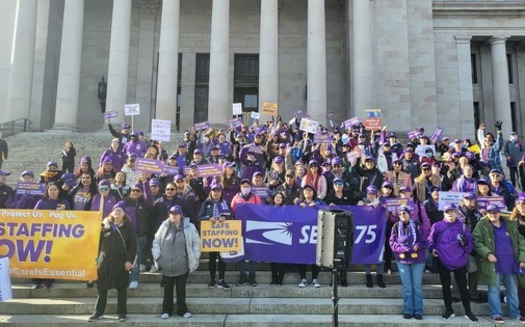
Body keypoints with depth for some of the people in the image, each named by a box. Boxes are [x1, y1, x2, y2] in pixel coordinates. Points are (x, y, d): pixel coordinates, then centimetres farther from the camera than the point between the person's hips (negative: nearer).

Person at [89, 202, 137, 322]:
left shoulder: (127, 226, 2)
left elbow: (133, 244, -2)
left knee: (121, 288, 6)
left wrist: (129, 260, -9)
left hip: (121, 262, -1)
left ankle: (122, 312, 15)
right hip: (105, 260, 1)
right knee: (101, 288, 8)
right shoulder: (104, 225, 5)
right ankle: (98, 312, 20)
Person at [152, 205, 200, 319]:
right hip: (166, 266, 1)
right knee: (168, 289, 12)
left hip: (182, 266, -1)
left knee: (181, 289, 11)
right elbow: (156, 241, 5)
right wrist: (157, 256, -3)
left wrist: (194, 259, -5)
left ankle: (182, 309, 23)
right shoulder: (164, 226, -2)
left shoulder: (189, 227, -6)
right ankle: (166, 310, 25)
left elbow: (196, 243, -1)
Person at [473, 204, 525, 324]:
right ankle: (496, 314, 13)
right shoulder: (482, 225, -5)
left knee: (513, 290, 13)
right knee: (494, 290, 3)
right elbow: (477, 242, -8)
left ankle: (515, 314, 25)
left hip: (510, 264, 4)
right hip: (494, 264, -4)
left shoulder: (511, 225, 7)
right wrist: (487, 253, -20)